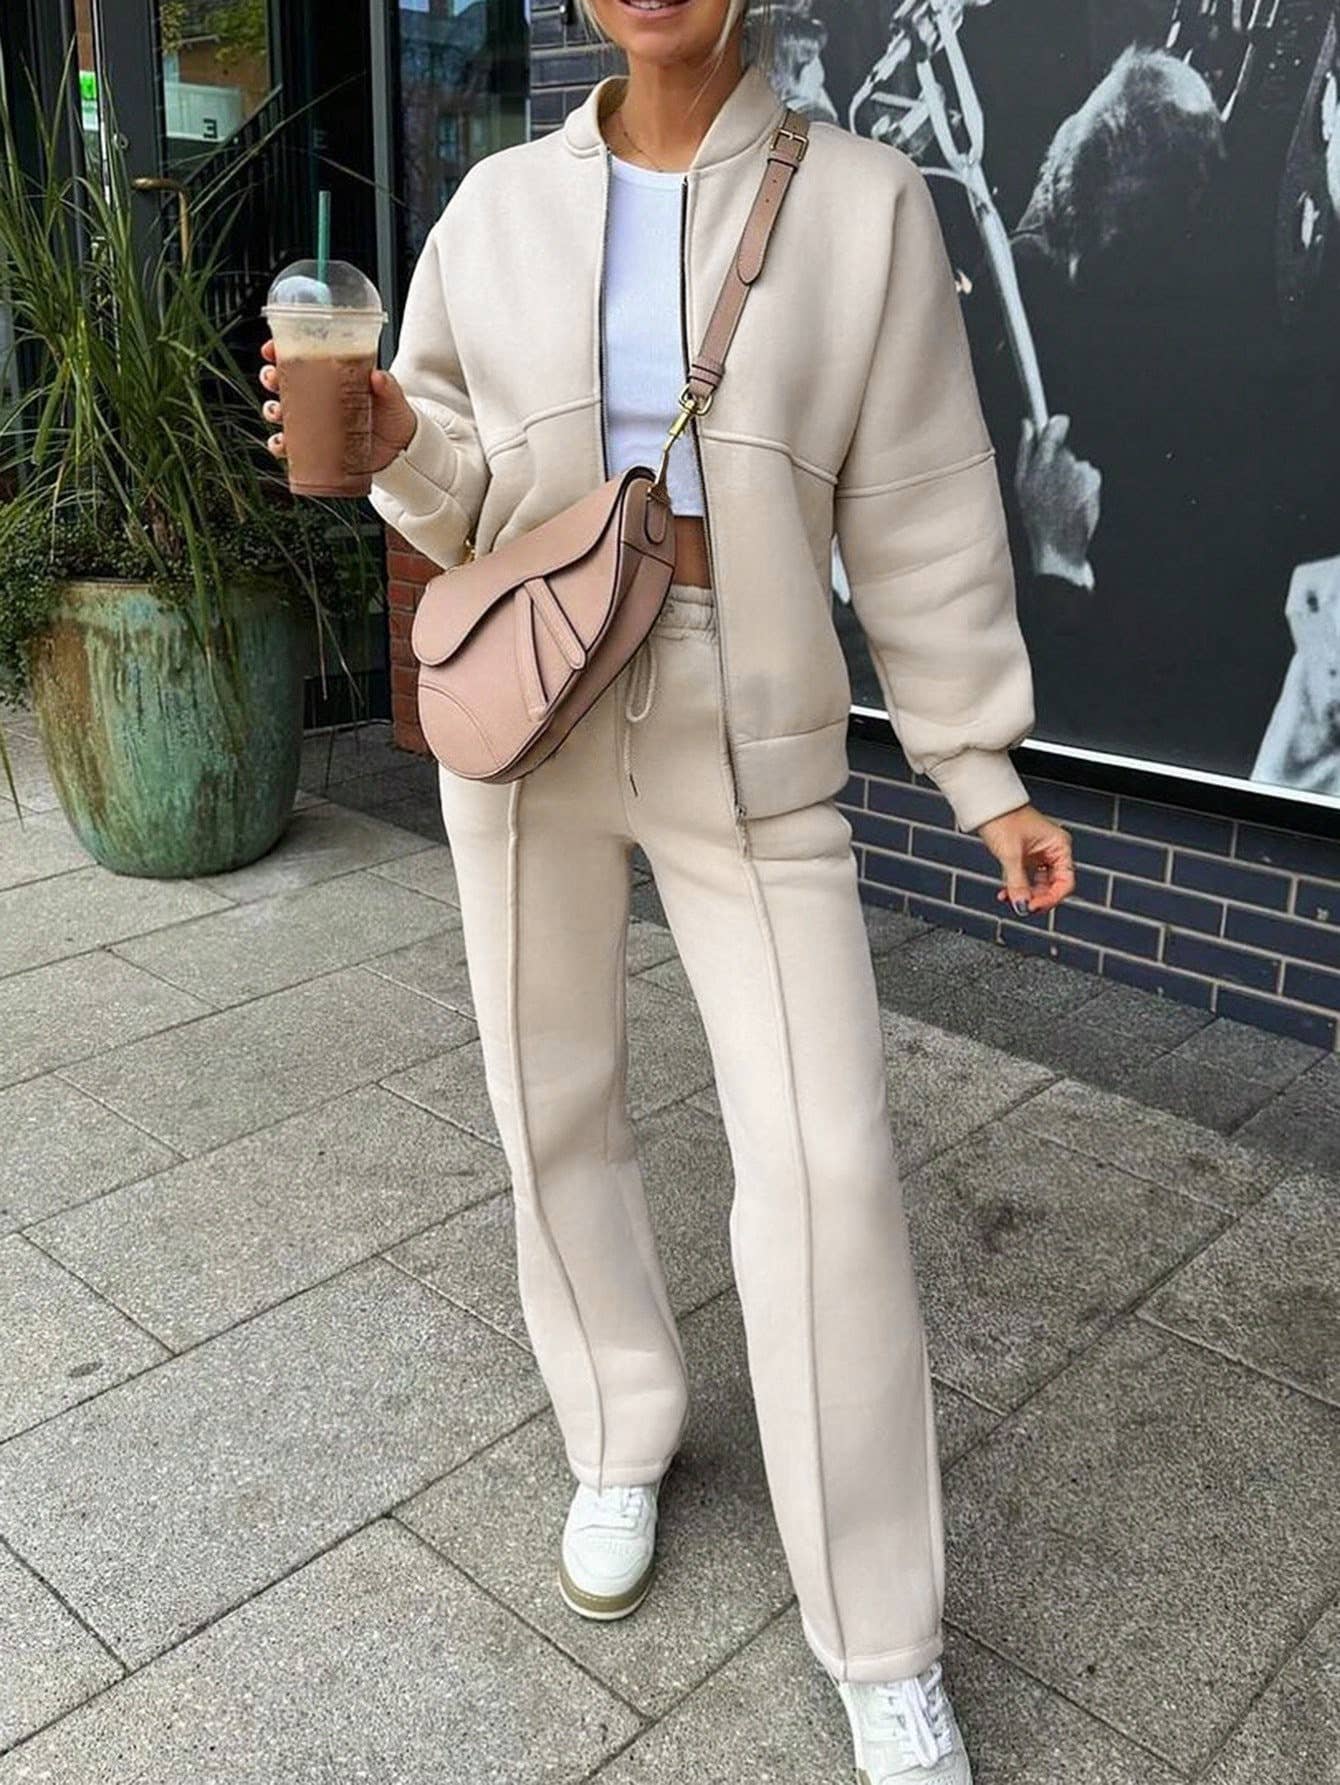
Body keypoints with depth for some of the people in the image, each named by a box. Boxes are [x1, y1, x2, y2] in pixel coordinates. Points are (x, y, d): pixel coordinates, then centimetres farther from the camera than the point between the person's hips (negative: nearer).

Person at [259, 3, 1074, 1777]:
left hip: (749, 733, -2)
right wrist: (387, 440, -15)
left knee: (826, 1162, -5)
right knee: (556, 1103, 11)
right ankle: (623, 1436, 38)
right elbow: (464, 502, 8)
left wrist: (987, 773, 0)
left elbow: (922, 515, -1)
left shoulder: (862, 202, -3)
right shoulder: (500, 204, 4)